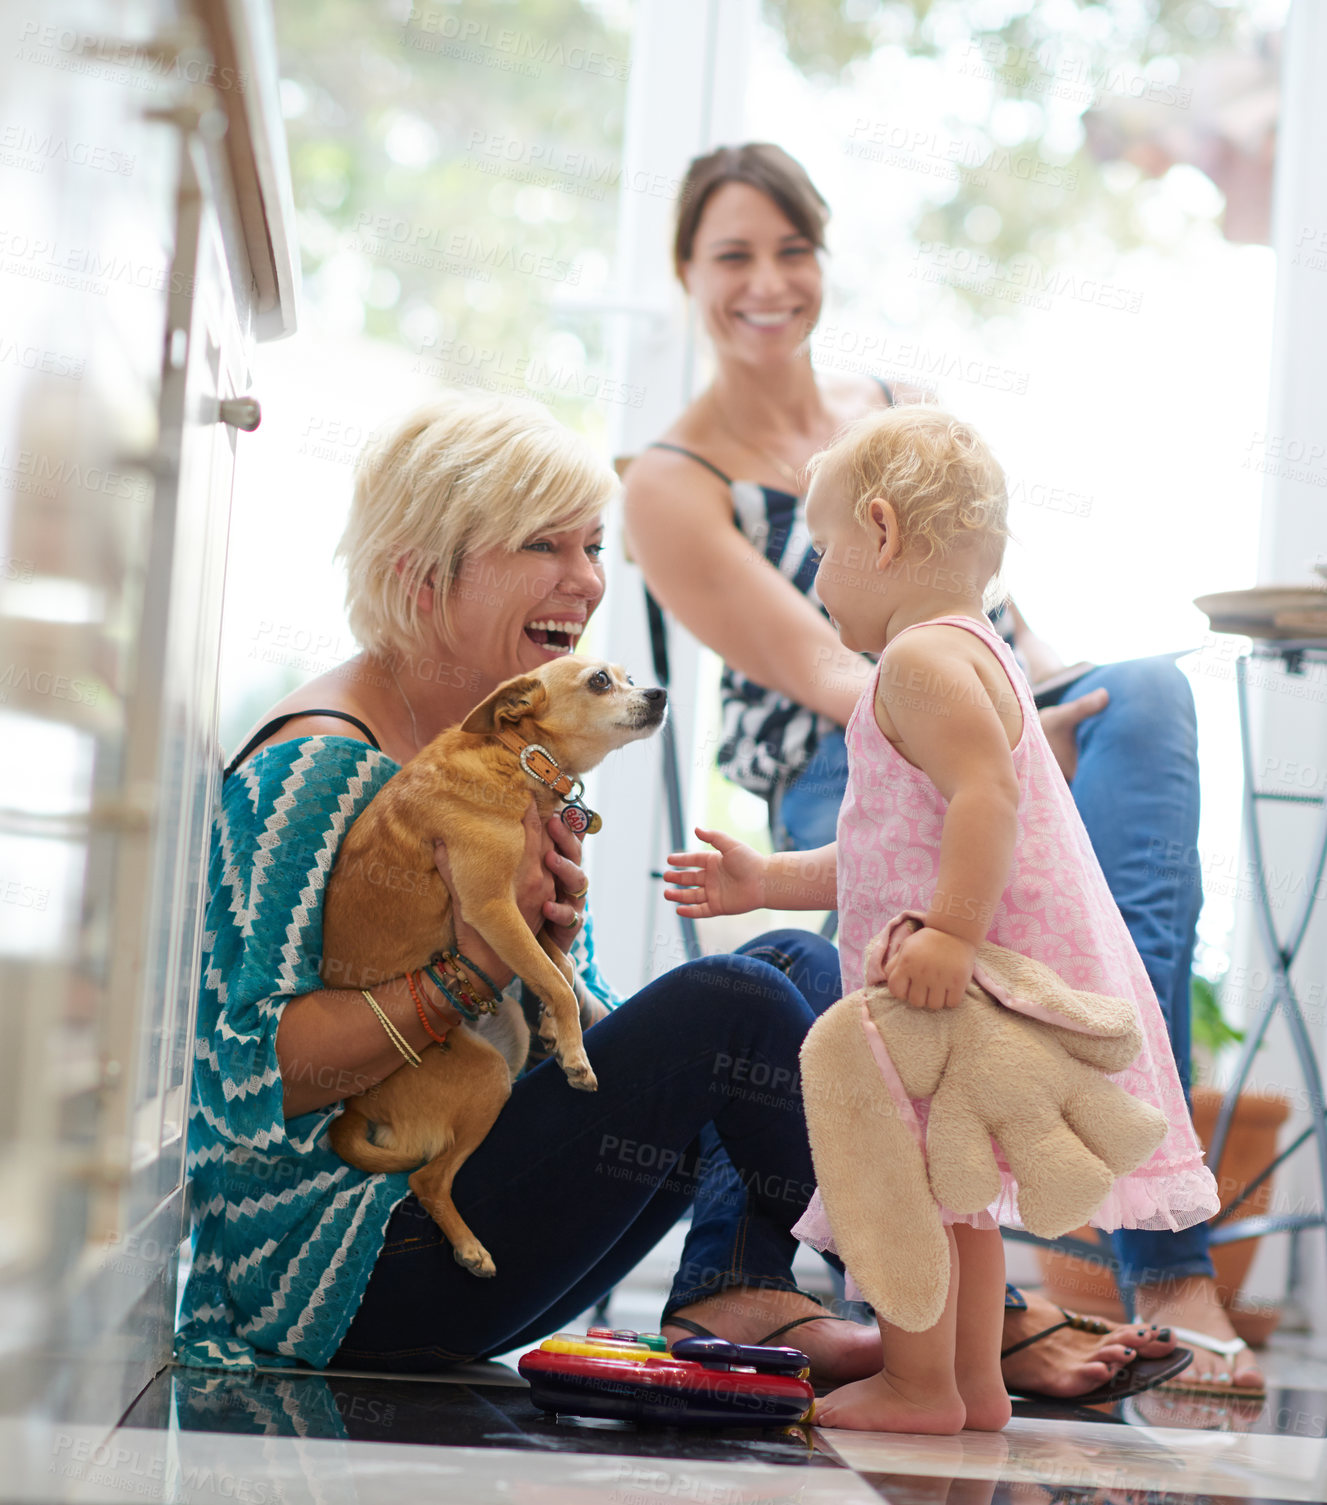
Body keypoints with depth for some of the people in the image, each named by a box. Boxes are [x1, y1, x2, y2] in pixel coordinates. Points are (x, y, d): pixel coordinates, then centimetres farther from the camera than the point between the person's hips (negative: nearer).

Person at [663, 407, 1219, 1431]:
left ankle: (917, 1386, -1)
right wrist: (771, 881, 25)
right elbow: (904, 855, 26)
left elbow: (987, 793, -27)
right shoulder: (973, 657, 23)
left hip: (969, 977, -11)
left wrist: (951, 931, -35)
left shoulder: (921, 658, -12)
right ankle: (975, 1385, 24)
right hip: (968, 981, 11)